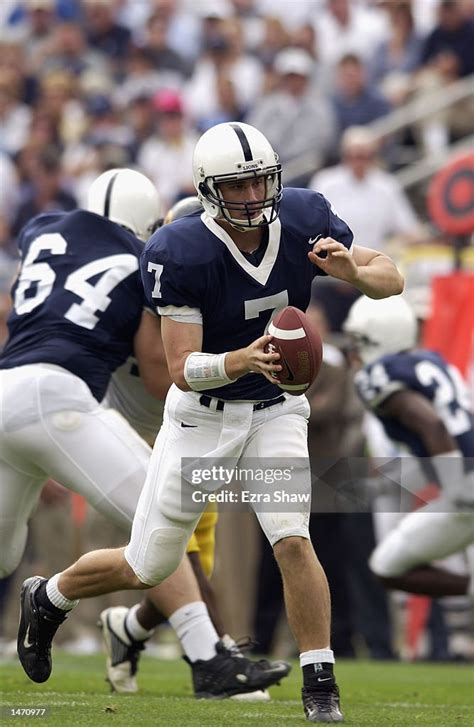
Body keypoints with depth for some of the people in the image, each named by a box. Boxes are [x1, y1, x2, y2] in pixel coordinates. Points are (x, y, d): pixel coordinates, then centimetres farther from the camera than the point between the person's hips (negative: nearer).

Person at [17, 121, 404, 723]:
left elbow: (391, 279, -8)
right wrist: (243, 360, -44)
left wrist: (353, 272, -31)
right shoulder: (181, 253, -25)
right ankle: (47, 599, 38)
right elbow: (182, 368, -25)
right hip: (202, 415, -2)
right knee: (147, 568, 9)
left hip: (275, 409, 2)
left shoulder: (303, 220, -13)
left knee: (292, 541, -20)